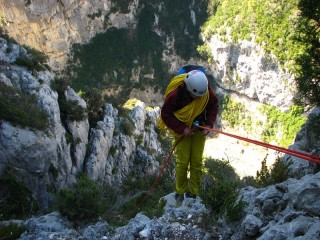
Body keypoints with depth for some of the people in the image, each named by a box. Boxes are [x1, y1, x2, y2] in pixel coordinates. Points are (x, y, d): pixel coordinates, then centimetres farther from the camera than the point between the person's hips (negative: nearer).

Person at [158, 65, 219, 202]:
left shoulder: (206, 90, -20)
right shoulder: (175, 94, -29)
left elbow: (213, 106, -1)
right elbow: (165, 114, -17)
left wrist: (209, 124, -14)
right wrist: (181, 129, -23)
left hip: (199, 128, 3)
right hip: (182, 129, -2)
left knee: (197, 161, 1)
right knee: (183, 161, -5)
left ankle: (194, 193, 14)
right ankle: (180, 192, 14)